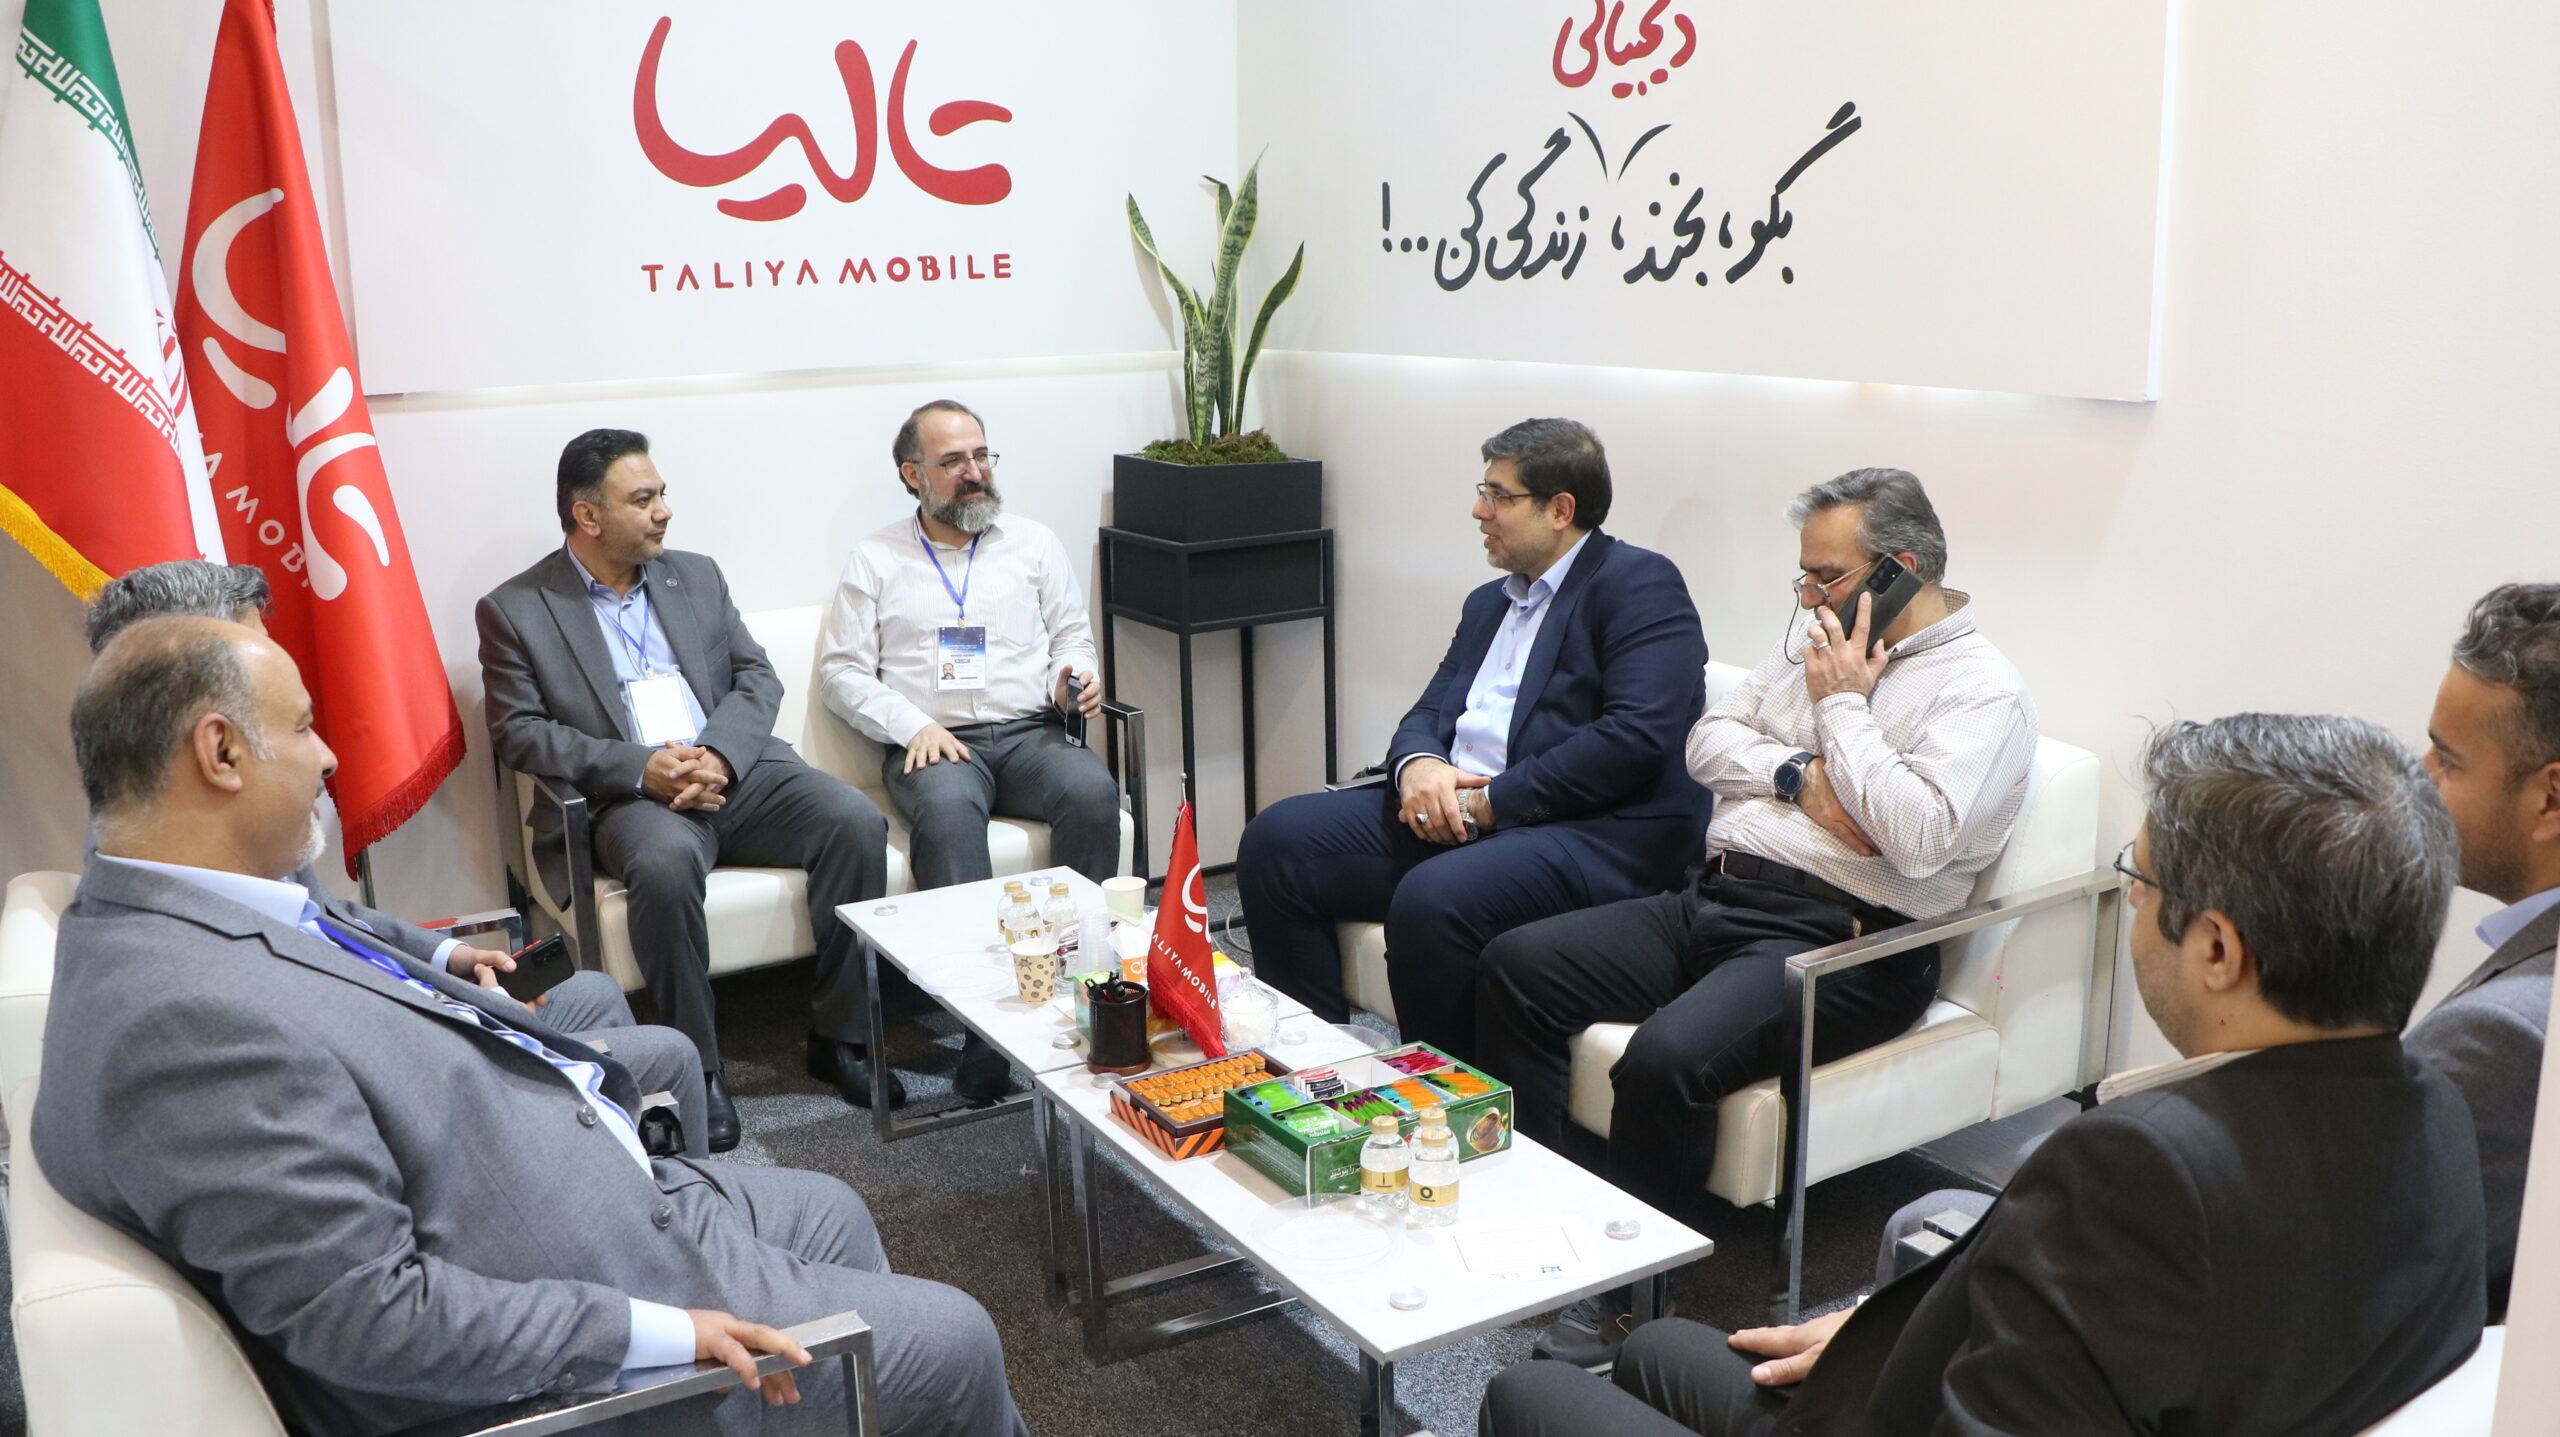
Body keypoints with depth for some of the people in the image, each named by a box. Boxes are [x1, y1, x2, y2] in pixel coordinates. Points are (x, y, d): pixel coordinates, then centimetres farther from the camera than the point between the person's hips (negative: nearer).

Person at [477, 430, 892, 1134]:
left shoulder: (697, 576, 17)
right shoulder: (515, 610, 5)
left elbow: (758, 678, 11)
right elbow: (517, 732, -3)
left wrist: (718, 754, -10)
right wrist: (640, 766, -17)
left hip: (736, 772, 4)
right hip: (627, 795, -4)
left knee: (856, 821, -21)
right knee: (665, 862, -37)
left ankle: (839, 1037, -10)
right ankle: (696, 1066, -21)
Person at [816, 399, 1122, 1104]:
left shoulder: (1034, 543, 18)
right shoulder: (876, 561, 13)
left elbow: (1072, 635, 19)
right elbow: (843, 672, 7)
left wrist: (1075, 678, -5)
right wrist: (913, 726, -9)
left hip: (1028, 732, 2)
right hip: (932, 743, -2)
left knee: (1093, 789, -32)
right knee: (947, 809, -37)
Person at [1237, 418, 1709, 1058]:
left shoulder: (1640, 585, -3)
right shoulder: (1489, 601, 24)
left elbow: (1635, 737, -16)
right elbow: (1428, 714, 19)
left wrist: (1490, 802, -16)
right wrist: (1417, 765, -7)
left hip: (1595, 830, -8)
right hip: (1448, 810, 8)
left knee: (1433, 899, -36)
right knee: (1275, 840, -6)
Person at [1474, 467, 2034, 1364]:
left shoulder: (1982, 689, -6)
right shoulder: (1817, 640, 18)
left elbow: (1919, 838, -21)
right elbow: (1707, 742, 13)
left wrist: (1842, 704, -11)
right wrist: (1800, 776, -6)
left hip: (1837, 944, -8)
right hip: (1715, 900, 8)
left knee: (1667, 1057, -32)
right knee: (1515, 966, -7)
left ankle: (1623, 1293, -11)